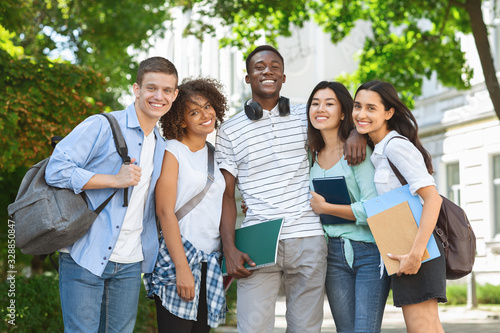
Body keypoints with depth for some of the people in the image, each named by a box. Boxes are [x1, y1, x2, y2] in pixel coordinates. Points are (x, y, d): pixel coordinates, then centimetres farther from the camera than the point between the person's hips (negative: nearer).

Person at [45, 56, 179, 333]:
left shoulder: (161, 146, 16)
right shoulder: (102, 126, -7)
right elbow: (56, 170, -15)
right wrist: (114, 180, -20)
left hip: (130, 262, 6)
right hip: (86, 257, -6)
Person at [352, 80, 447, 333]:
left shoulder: (396, 146, -13)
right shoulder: (379, 150, 16)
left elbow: (433, 198, -21)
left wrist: (416, 254, -25)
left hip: (416, 245, -10)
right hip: (403, 248, 10)